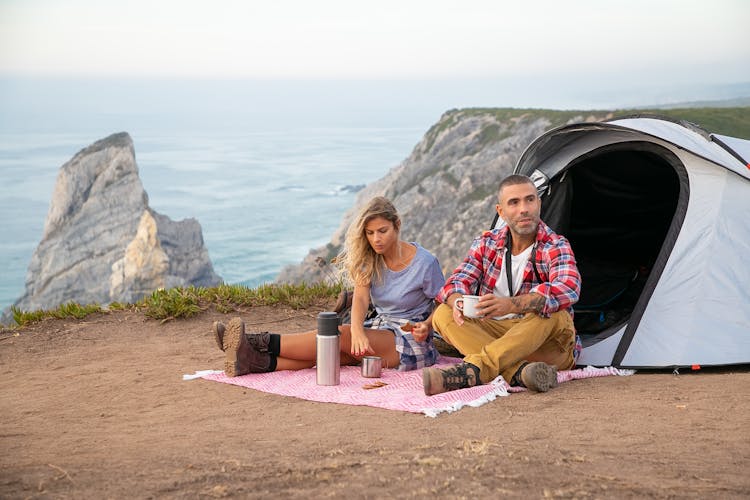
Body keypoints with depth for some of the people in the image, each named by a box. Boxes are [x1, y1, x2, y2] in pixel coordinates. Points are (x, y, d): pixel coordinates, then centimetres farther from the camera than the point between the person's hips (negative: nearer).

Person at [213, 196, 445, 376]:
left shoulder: (424, 263, -11)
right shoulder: (369, 258, 1)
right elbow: (361, 296, -15)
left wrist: (426, 327, -22)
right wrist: (357, 329, -37)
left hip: (410, 340, -5)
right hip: (379, 327, 5)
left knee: (341, 336, -28)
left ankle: (262, 343, -35)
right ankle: (258, 361, -45)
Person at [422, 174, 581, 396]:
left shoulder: (555, 247, -12)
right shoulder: (486, 244, 4)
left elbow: (568, 289, -32)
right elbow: (458, 280, -4)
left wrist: (511, 305, -48)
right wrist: (458, 301, -32)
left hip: (547, 347, -4)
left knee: (552, 314, -37)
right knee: (443, 314, -19)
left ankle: (471, 370, -46)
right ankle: (518, 372, -40)